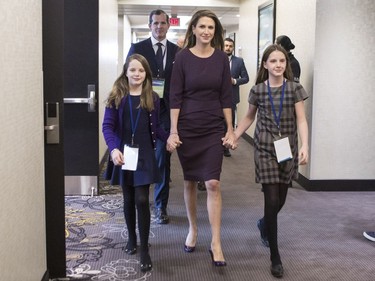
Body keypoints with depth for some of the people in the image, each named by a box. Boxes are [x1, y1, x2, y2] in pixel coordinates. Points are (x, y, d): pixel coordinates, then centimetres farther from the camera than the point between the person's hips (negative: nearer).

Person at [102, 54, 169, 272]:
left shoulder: (153, 98, 3)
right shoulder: (116, 97, 0)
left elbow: (156, 127, 7)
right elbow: (107, 126, -5)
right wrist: (113, 148, -20)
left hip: (144, 155, -1)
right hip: (123, 154, 1)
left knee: (142, 200, -7)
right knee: (129, 200, 13)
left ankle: (145, 251, 1)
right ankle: (132, 239, 34)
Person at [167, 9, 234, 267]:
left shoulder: (221, 58, 1)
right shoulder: (183, 57, -4)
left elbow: (226, 96, 4)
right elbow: (175, 97, -5)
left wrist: (230, 130, 2)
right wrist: (173, 131, -10)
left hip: (214, 129, 1)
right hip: (187, 128, 0)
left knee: (213, 183, -4)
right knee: (190, 181, 10)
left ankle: (216, 243, 2)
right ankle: (193, 230, 29)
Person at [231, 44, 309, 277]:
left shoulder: (295, 88, -1)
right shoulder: (258, 90, 0)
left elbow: (301, 120, -7)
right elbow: (249, 117, 14)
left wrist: (305, 146, -20)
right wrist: (235, 136, 4)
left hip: (288, 150, 2)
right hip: (265, 149, -1)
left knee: (280, 200, 10)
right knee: (272, 201, -7)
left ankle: (264, 224, 46)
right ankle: (275, 257, 4)